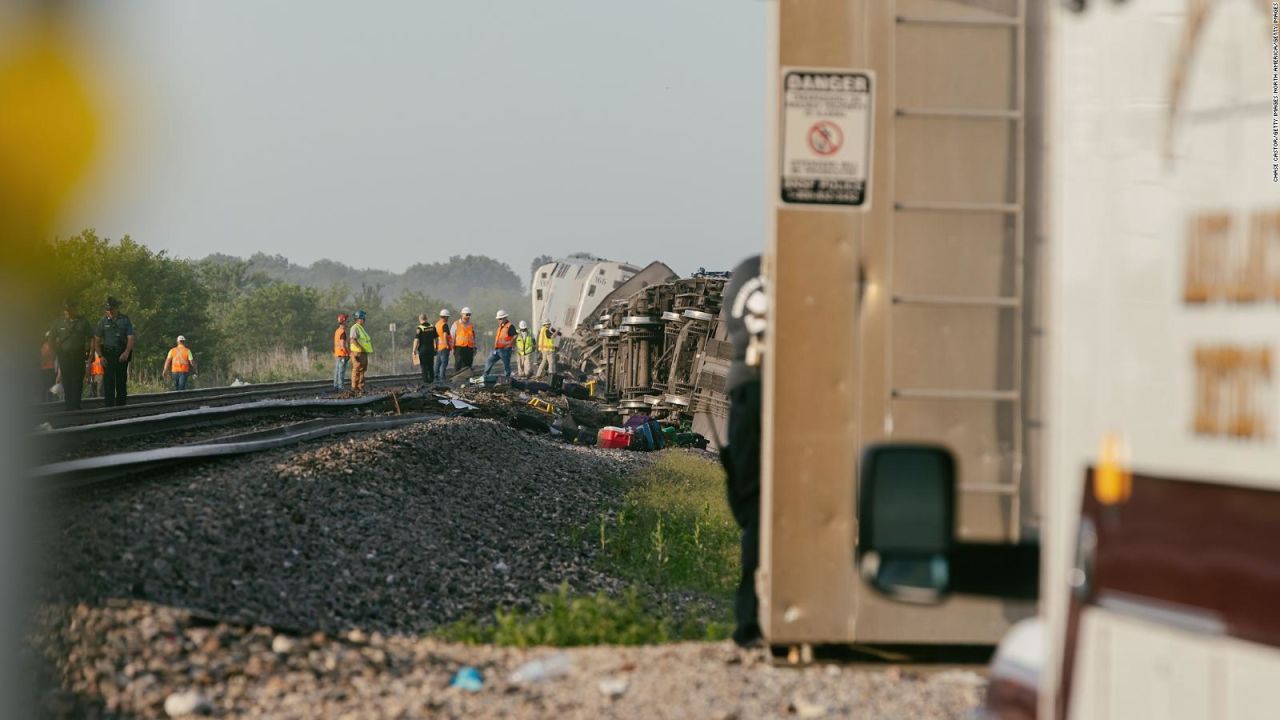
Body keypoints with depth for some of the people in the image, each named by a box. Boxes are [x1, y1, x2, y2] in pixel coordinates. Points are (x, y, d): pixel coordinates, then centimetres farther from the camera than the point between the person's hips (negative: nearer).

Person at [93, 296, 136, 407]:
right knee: (108, 381, -7)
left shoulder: (125, 320, 5)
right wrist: (100, 356, -5)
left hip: (122, 355, 0)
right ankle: (108, 406, -8)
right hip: (108, 354, 0)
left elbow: (131, 338, -2)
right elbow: (96, 341, 8)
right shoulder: (103, 322, 7)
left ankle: (121, 405, 11)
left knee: (121, 382, 4)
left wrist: (127, 352, -18)